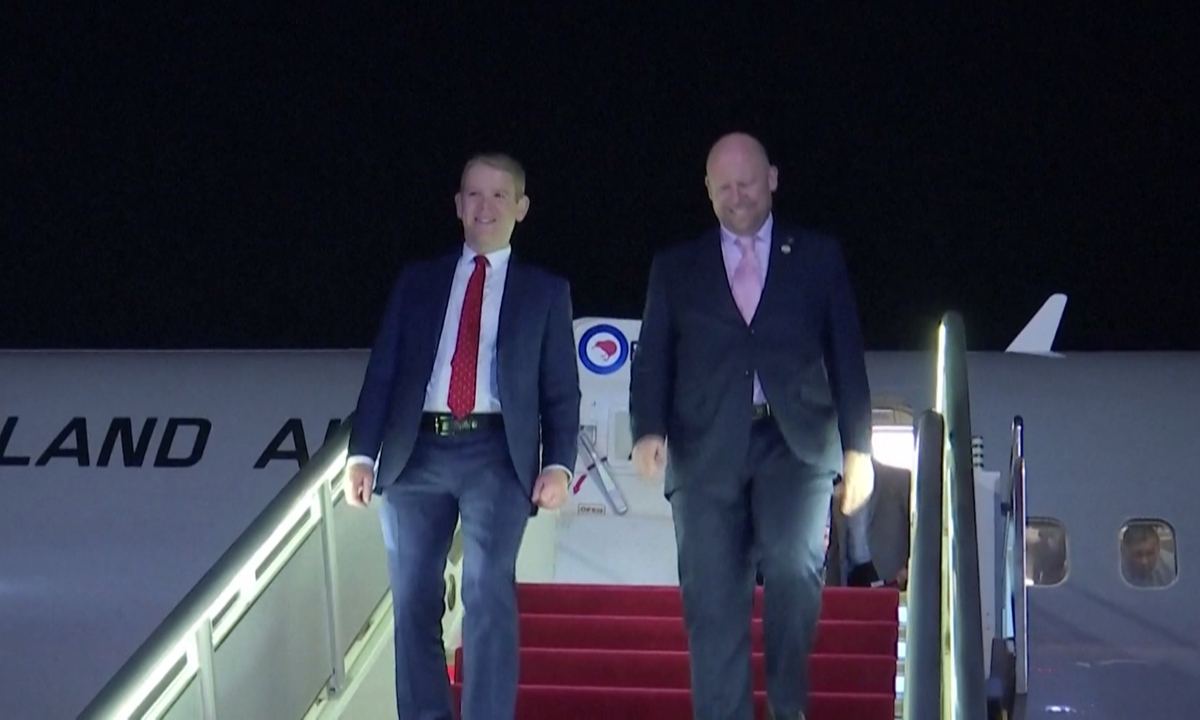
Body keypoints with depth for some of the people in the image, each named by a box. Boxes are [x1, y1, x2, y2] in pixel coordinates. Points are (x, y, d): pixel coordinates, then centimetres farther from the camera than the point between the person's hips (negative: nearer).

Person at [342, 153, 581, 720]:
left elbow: (561, 389, 7)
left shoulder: (545, 290, 12)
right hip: (416, 453, 2)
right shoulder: (417, 281, 15)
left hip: (497, 455, -2)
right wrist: (362, 453, -2)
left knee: (488, 595, -12)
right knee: (414, 602, 5)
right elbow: (382, 371, 9)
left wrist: (558, 464, -7)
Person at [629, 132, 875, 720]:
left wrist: (858, 447, 4)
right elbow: (652, 360, 9)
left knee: (793, 564, -22)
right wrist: (648, 431, -9)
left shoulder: (818, 257, 13)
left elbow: (846, 355, 11)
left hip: (794, 443, -1)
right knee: (712, 600, -2)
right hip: (707, 449, 1)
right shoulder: (675, 267, 15)